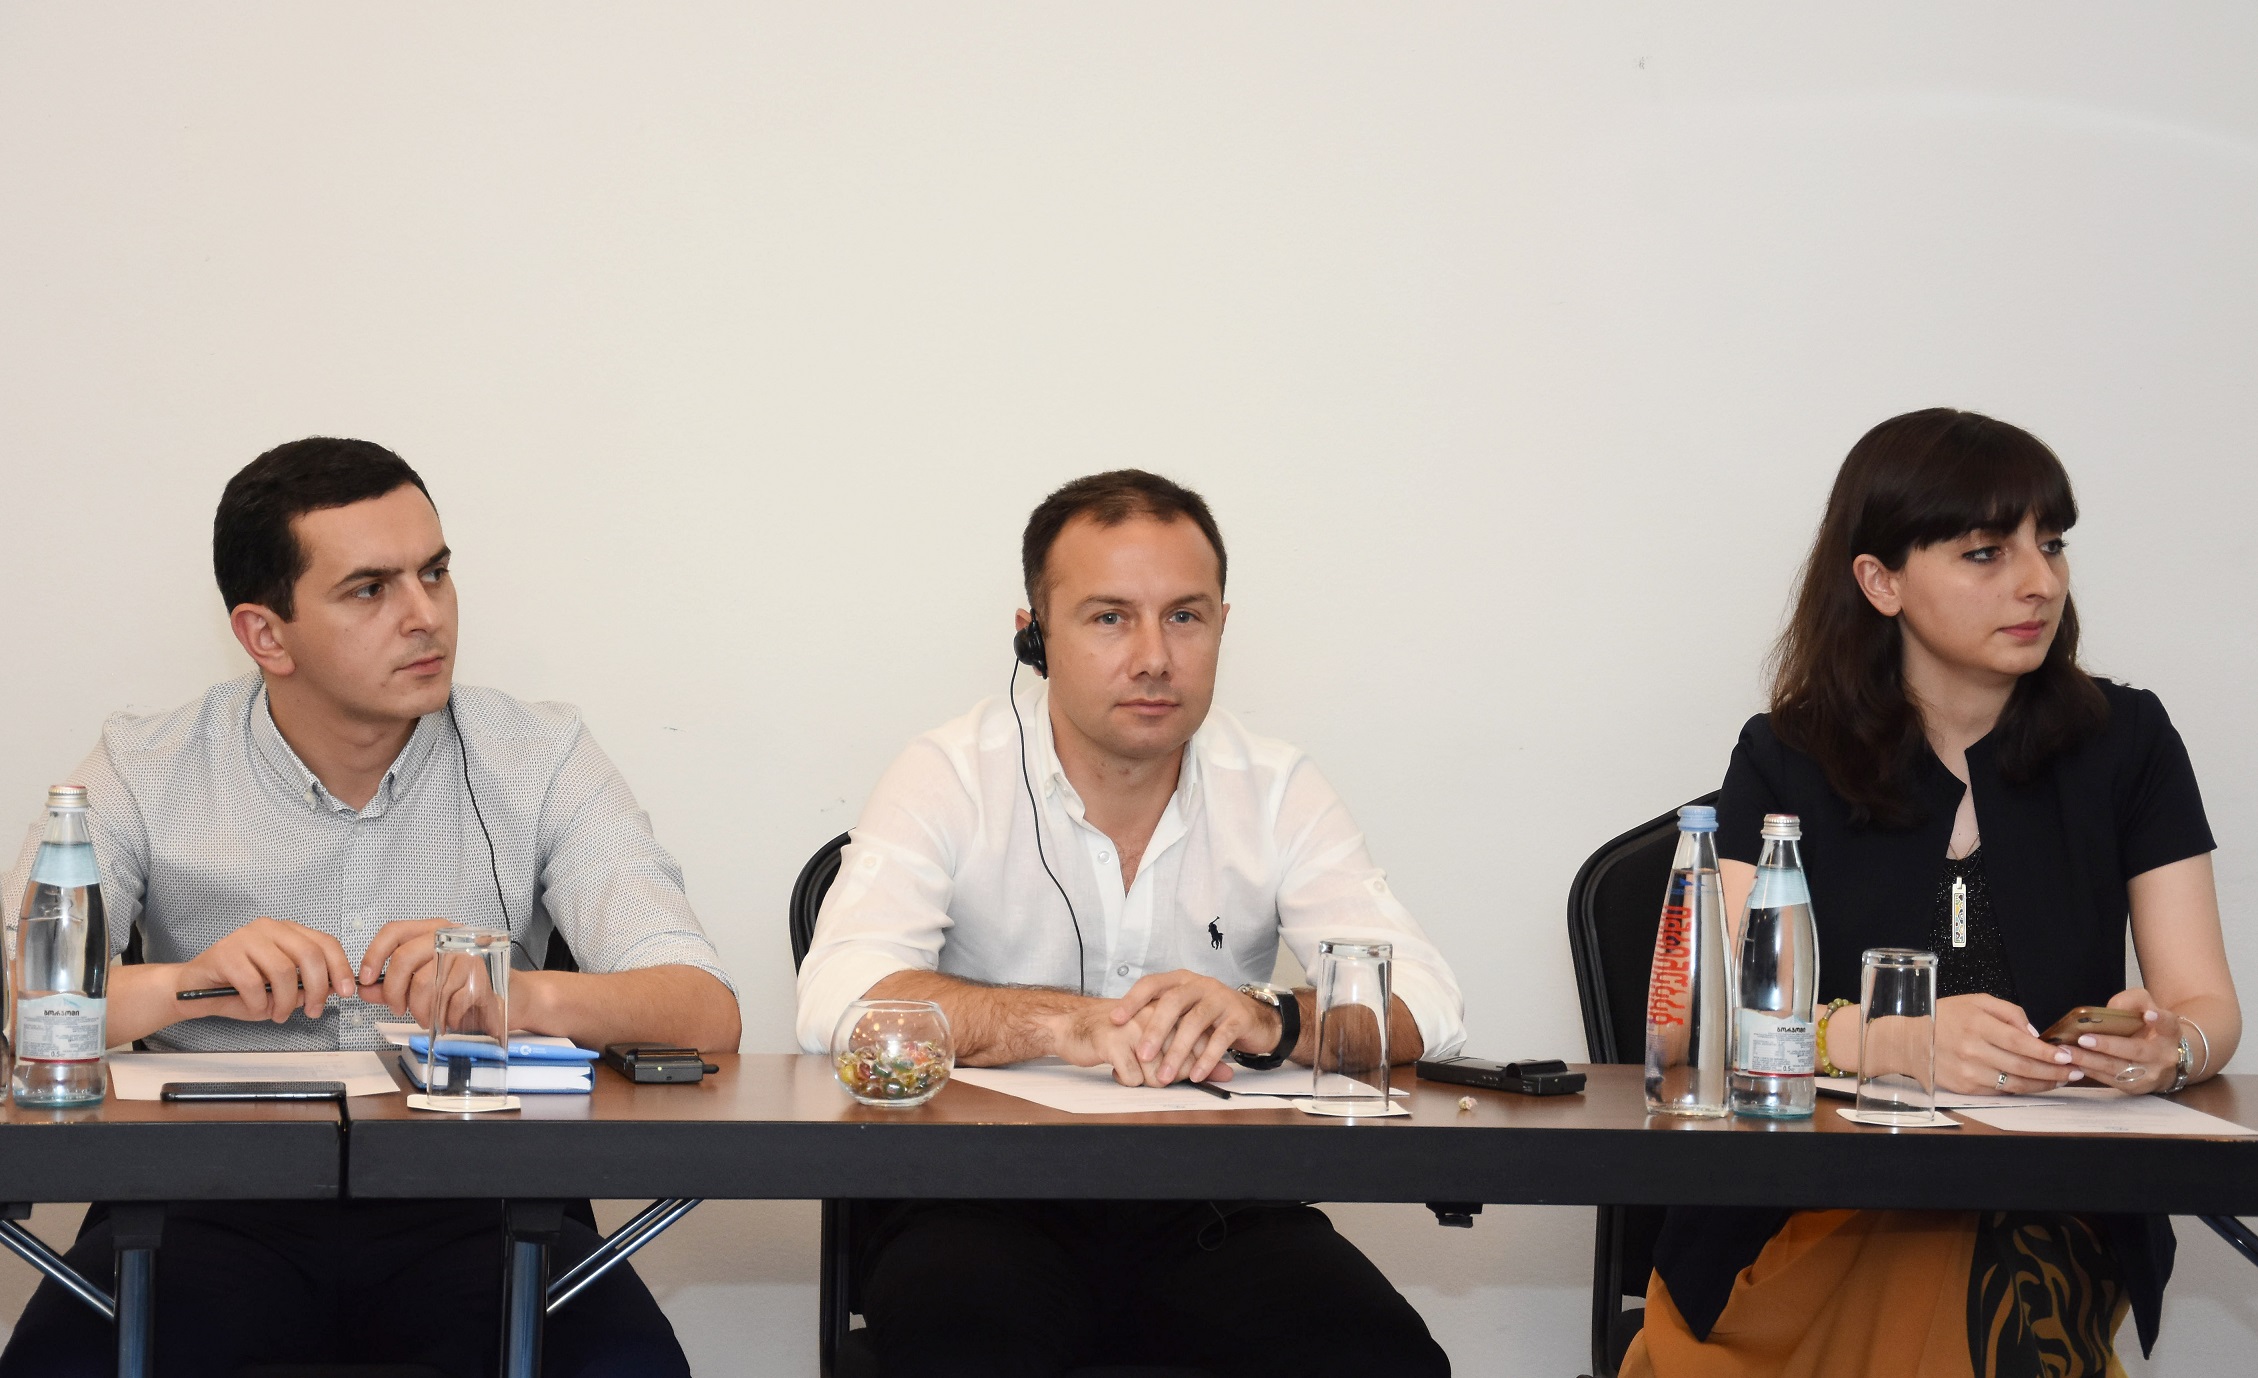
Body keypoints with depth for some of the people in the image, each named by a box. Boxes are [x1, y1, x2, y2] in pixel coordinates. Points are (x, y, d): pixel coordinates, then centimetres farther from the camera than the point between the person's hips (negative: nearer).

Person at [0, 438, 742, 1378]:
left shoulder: (540, 763, 5)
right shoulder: (147, 773, 4)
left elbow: (705, 1015, -7)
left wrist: (525, 996, -27)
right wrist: (186, 984, -27)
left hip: (472, 1203, 1)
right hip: (216, 1195, -1)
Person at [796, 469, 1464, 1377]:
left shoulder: (1275, 791, 6)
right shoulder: (953, 779, -2)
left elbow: (1422, 1006, -5)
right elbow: (837, 1000, -17)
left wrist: (1264, 1019, -26)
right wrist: (1066, 1023, -31)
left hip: (1209, 1209, 3)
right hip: (982, 1192, -3)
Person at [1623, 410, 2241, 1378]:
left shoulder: (2124, 744, 10)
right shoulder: (1787, 762, 7)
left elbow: (2207, 1004, 6)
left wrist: (2169, 1049, -21)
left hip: (2043, 1216, 1)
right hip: (1805, 1212, 0)